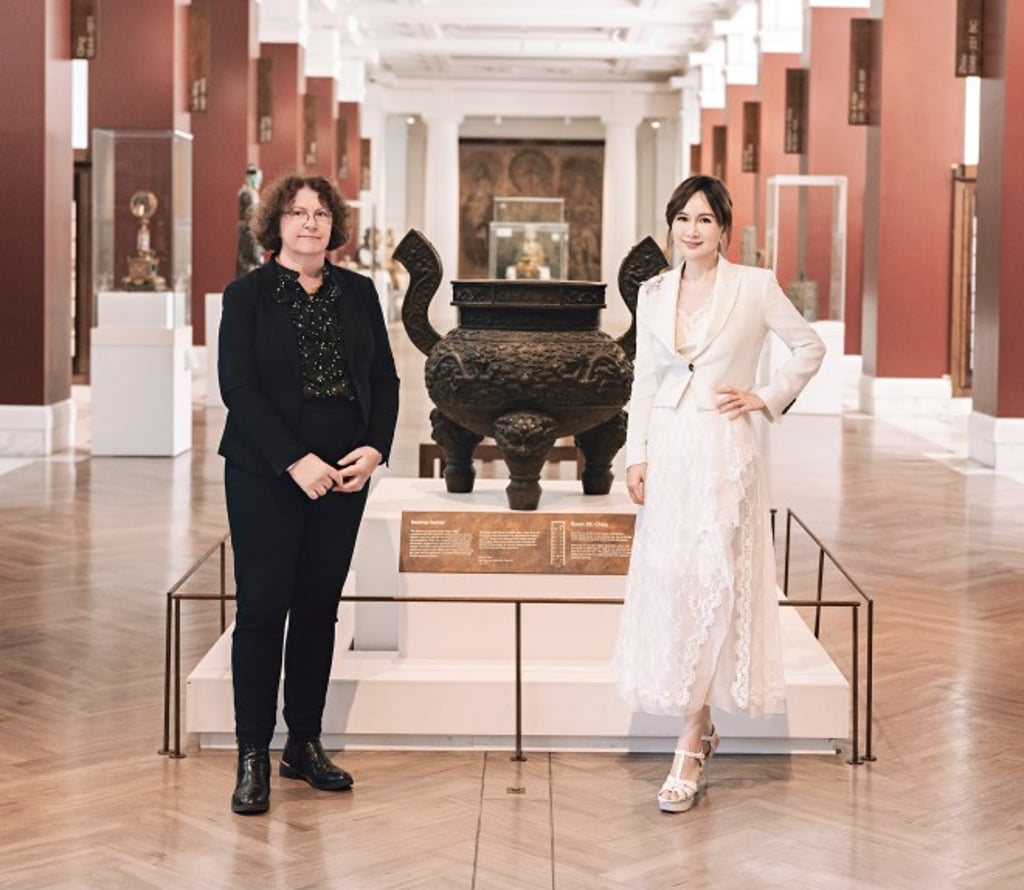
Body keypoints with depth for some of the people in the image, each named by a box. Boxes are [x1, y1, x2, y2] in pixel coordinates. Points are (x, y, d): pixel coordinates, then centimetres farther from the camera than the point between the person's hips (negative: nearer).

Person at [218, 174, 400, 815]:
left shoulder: (359, 293, 10)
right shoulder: (247, 295, -1)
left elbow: (385, 379, 10)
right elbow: (238, 388, -9)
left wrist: (374, 449, -7)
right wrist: (295, 461, -17)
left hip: (345, 474, 4)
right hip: (266, 475, -4)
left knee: (319, 607, 8)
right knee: (263, 606, -3)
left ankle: (306, 744, 17)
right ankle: (253, 756, 3)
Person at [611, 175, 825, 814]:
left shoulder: (755, 285, -2)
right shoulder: (653, 293, 9)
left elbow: (810, 347, 7)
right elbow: (645, 379, 12)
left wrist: (768, 397, -2)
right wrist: (636, 455, 6)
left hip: (723, 453, -4)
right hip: (668, 451, 4)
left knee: (711, 585, -8)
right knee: (666, 587, 5)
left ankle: (692, 749, -5)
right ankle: (701, 726, 21)